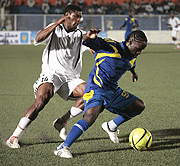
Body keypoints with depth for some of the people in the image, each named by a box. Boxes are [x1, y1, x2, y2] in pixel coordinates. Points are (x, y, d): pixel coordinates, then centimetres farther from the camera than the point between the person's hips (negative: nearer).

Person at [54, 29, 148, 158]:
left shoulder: (132, 58, 8)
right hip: (96, 88, -8)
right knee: (91, 115, -33)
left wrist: (133, 73, 53)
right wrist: (88, 37, -43)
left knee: (139, 106, 15)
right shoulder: (110, 46, -14)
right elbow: (87, 42, -20)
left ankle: (111, 127, 31)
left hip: (113, 90, 9)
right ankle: (63, 148, -29)